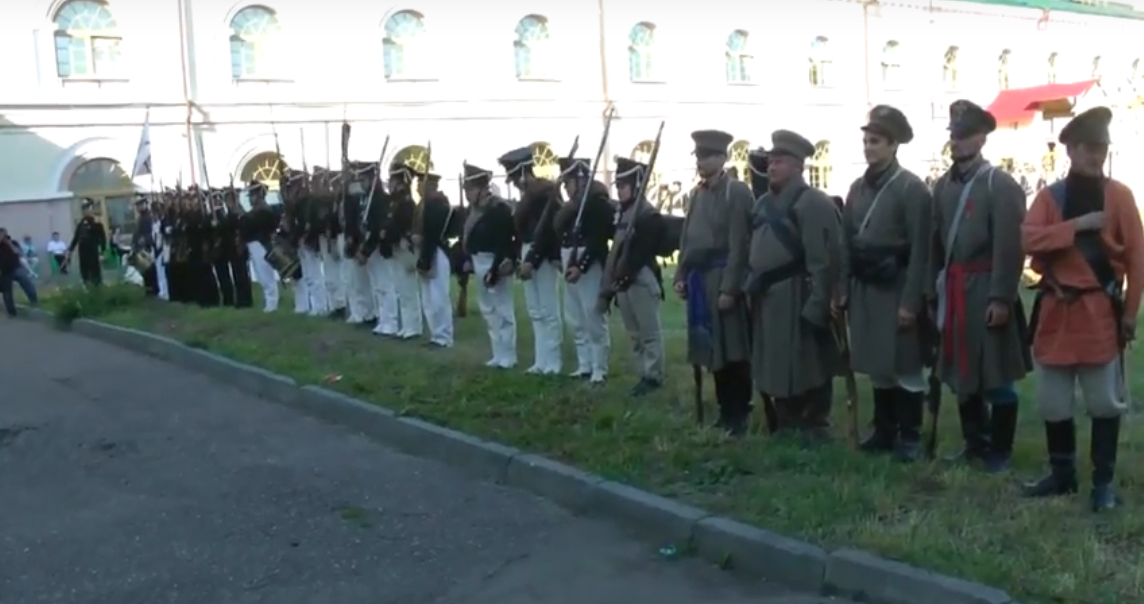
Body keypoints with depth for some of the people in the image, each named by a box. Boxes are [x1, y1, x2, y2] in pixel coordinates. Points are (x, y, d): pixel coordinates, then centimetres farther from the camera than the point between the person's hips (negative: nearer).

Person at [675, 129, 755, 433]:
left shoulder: (737, 192, -8)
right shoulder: (697, 194, 14)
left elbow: (739, 245, -14)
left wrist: (729, 288, -17)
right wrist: (681, 276, 11)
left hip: (722, 280, -7)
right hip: (700, 281, 7)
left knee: (733, 351, -1)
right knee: (713, 350, 12)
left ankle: (739, 414, 9)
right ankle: (725, 411, 22)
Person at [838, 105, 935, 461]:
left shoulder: (912, 188, -9)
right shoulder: (858, 188, 10)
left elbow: (920, 250, -13)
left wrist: (911, 300, -17)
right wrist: (842, 290, 8)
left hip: (897, 288, -6)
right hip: (865, 289, 6)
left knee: (905, 366, 3)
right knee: (876, 365, 13)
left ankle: (910, 437, 13)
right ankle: (884, 431, 24)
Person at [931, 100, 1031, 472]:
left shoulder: (1001, 185, -8)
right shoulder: (943, 186, 11)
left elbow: (1010, 247, -14)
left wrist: (1001, 298, -19)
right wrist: (936, 290, 10)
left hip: (986, 292, -6)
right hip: (953, 293, 6)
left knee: (997, 376, 2)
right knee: (962, 374, 14)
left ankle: (999, 450, 15)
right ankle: (975, 444, 27)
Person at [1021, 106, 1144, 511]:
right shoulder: (1049, 196, 5)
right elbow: (1029, 239, -11)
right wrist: (1078, 225, -18)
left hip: (1101, 311, -2)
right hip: (1056, 311, 2)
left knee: (1105, 402, 1)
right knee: (1052, 402, 8)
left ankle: (1103, 482, 12)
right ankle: (1062, 474, 24)